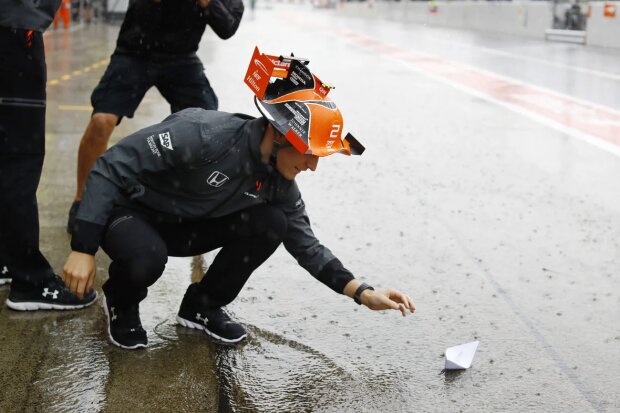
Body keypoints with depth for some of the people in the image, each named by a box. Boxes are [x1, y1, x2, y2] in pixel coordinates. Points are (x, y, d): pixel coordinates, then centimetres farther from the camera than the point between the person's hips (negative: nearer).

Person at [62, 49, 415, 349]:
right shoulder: (203, 134, -33)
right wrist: (84, 250, -33)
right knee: (146, 261, -39)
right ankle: (122, 303, -1)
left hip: (186, 226, 6)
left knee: (272, 224, -15)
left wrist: (363, 293, -10)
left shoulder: (278, 183, -10)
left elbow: (306, 245, 1)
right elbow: (111, 168, -29)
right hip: (131, 212, -6)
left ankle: (203, 306, 4)